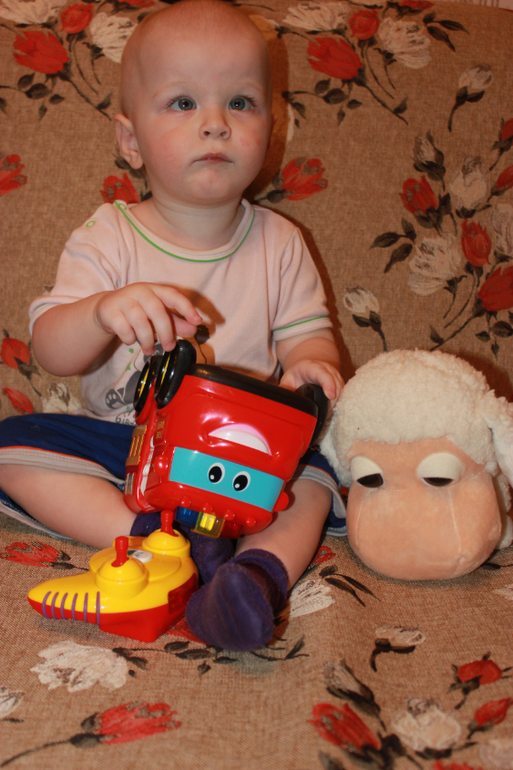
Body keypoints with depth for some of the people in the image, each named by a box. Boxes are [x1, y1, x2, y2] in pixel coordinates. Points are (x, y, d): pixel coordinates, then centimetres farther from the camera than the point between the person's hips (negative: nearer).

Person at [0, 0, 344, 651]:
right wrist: (103, 312, -38)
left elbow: (308, 334, 2)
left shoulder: (278, 244, 0)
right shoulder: (107, 239, -6)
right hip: (122, 443, 1)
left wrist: (310, 367, -24)